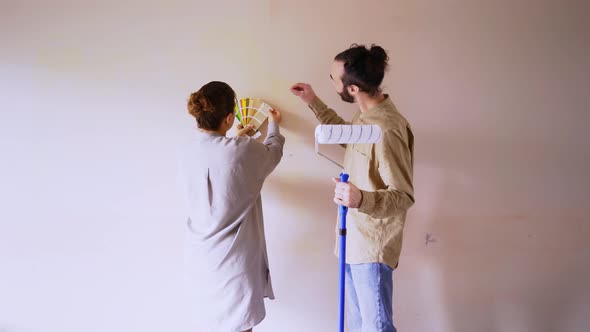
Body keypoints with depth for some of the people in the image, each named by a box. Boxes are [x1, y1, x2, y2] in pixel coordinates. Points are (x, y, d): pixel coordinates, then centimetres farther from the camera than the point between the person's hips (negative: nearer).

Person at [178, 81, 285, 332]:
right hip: (233, 259, -6)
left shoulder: (186, 152, -4)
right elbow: (273, 152, 3)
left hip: (200, 257, 6)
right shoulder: (243, 151, -19)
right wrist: (274, 125, 23)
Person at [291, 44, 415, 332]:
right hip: (354, 238, 9)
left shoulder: (387, 130, -26)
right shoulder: (365, 114, 3)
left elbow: (404, 196, -23)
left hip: (373, 246, -9)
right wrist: (314, 103, 21)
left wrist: (361, 199, -41)